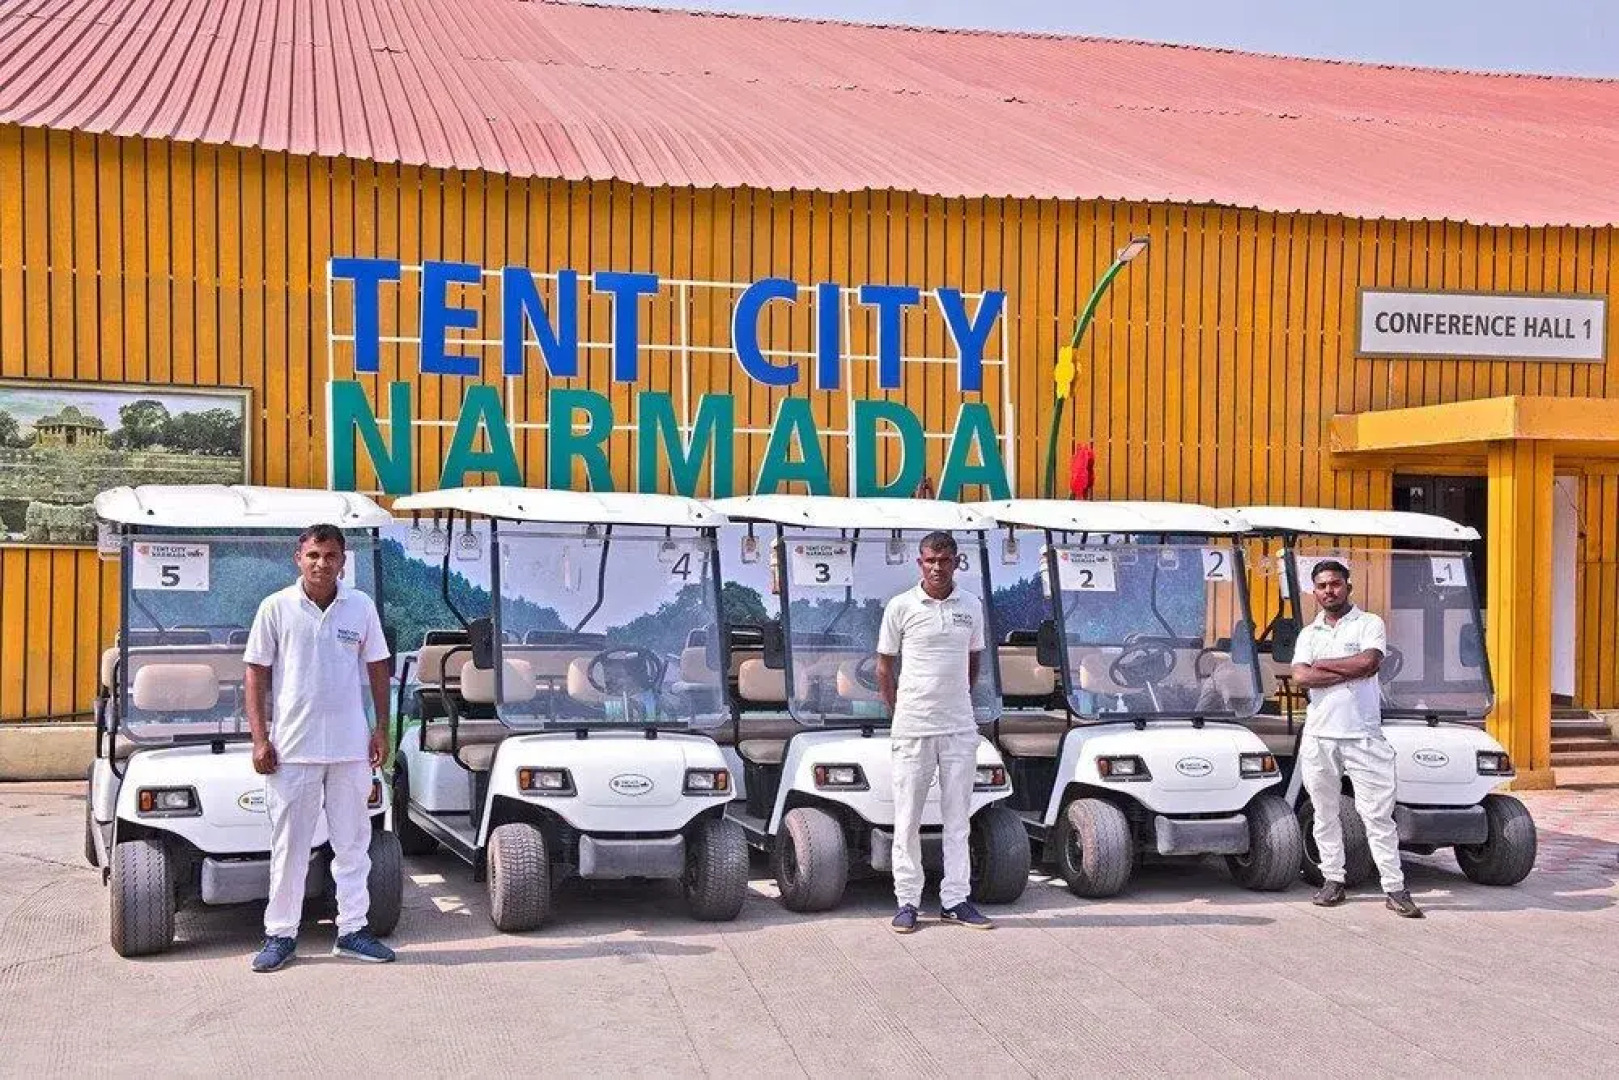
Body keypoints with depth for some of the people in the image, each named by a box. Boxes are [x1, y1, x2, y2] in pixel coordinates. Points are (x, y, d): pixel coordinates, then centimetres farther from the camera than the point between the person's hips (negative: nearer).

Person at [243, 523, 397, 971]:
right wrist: (259, 739, -5)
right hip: (292, 747, -2)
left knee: (352, 841, 8)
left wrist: (382, 730, 5)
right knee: (289, 843, 5)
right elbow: (256, 674, 1)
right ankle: (280, 934, 14)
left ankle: (352, 930, 17)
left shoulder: (361, 607, 3)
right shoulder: (276, 608, -2)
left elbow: (377, 668, 10)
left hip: (350, 746, 2)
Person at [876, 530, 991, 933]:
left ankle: (955, 899, 15)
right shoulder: (901, 606, -2)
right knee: (908, 817, 2)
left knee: (958, 816, 7)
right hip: (913, 729, -3)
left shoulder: (971, 606, 7)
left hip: (960, 727, 3)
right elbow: (884, 666, 4)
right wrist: (898, 714, 2)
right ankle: (908, 901, 10)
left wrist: (959, 701, 14)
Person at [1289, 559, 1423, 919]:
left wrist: (1323, 664, -5)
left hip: (1363, 734, -4)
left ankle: (1395, 888, -2)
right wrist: (1351, 671, -11)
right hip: (1319, 735, 4)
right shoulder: (1308, 634, 13)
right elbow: (1300, 677, -5)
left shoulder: (1369, 624, 4)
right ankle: (1332, 880, 19)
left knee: (1378, 814, -4)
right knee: (1325, 813, 9)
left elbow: (1368, 661, -16)